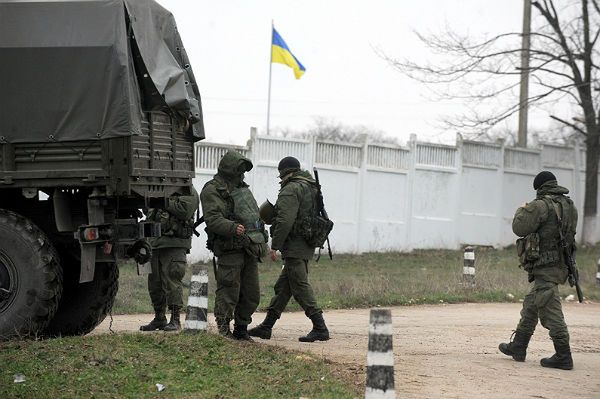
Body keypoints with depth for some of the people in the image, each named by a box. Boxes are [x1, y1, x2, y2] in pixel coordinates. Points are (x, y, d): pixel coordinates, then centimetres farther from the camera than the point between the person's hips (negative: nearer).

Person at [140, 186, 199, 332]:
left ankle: (175, 320, -4)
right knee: (155, 283, 10)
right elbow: (150, 212, 22)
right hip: (156, 243, 7)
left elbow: (185, 211, -20)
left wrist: (165, 201, -13)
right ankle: (159, 318, 19)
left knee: (172, 282, -10)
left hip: (175, 245, -7)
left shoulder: (189, 193, -3)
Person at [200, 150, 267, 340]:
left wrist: (261, 240, 25)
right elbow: (213, 219, -19)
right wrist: (233, 228, -34)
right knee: (229, 292, -10)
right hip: (229, 249, -8)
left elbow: (255, 215, 30)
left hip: (250, 249, 8)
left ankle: (241, 329, 19)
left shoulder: (242, 188, 22)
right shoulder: (212, 191, -5)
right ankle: (223, 330, -6)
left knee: (251, 295, 9)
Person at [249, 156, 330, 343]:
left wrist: (275, 246, -15)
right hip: (306, 247, 10)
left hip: (294, 247, -10)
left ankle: (320, 328, -13)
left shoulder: (291, 190, -13)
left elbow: (285, 221, -21)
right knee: (282, 287, 14)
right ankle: (266, 327, 19)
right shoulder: (311, 187, 17)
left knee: (301, 287, -9)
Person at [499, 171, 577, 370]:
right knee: (530, 306, 20)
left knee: (551, 312, -7)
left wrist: (522, 211, 7)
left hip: (545, 267, -9)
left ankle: (563, 357, -9)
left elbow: (519, 227, -14)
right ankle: (518, 347, 29)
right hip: (561, 263, 9)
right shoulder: (569, 206, 10)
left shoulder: (541, 206, -15)